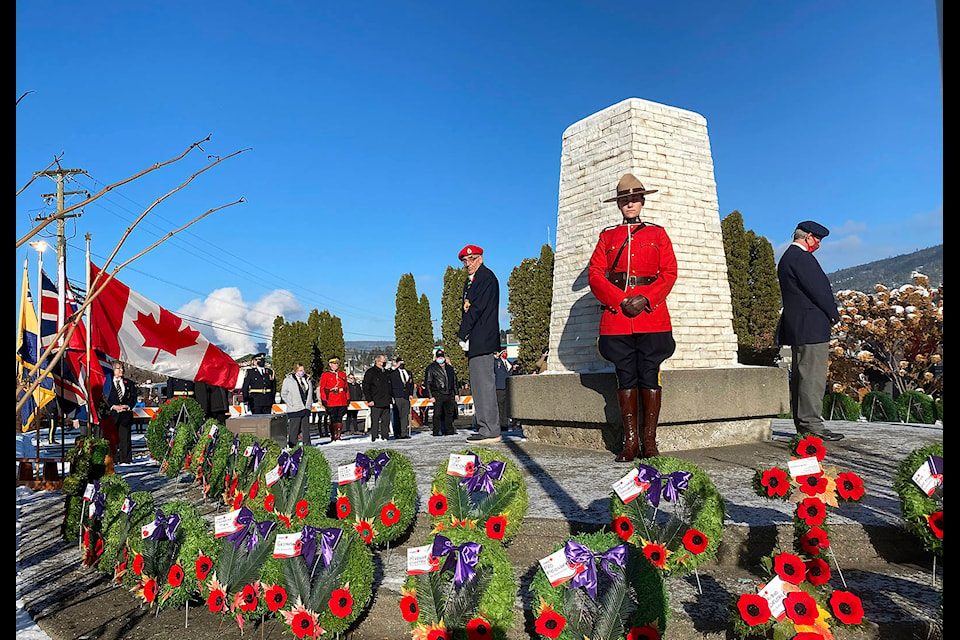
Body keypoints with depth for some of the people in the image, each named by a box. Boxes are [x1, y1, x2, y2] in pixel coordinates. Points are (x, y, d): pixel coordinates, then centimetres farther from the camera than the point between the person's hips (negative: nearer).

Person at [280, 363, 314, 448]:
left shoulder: (308, 380, 13)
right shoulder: (288, 380, -2)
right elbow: (284, 394, 1)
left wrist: (309, 404, 10)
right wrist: (290, 404, -6)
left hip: (306, 409, 5)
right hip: (294, 409, -5)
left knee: (306, 428, 9)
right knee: (294, 428, -4)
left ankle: (307, 445, 15)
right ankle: (292, 446, 3)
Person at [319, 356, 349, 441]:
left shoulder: (343, 374, 15)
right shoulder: (325, 375, 3)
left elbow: (346, 387, 19)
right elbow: (322, 389, 2)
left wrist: (348, 398, 13)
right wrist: (323, 400, -5)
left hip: (342, 402, 4)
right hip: (331, 402, -4)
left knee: (340, 419, 4)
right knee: (333, 420, -2)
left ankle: (338, 437, 11)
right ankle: (333, 437, 7)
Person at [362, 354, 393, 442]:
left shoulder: (387, 373, 18)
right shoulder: (370, 372, -2)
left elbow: (391, 386, 28)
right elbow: (366, 387, -6)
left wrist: (392, 396, 16)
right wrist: (369, 400, -11)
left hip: (386, 402, 6)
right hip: (376, 402, -6)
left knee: (386, 419, 6)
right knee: (375, 420, -5)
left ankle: (385, 436, 14)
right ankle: (374, 437, 0)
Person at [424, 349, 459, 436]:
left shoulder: (449, 368, 18)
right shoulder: (431, 368, 0)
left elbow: (454, 382, 23)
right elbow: (427, 383, -3)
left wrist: (456, 394, 16)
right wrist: (430, 396, -10)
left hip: (449, 395, 5)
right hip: (438, 395, -5)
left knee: (449, 413, 6)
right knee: (437, 414, -6)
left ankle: (449, 430, 13)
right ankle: (437, 431, -1)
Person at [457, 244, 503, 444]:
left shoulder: (486, 277, -5)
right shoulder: (470, 281, 23)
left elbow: (477, 308, -14)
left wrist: (462, 334, -13)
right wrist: (465, 337, 9)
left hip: (483, 341, -10)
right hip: (474, 342, 10)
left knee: (484, 384, -11)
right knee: (478, 385, 10)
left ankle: (491, 431, -10)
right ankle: (484, 428, 14)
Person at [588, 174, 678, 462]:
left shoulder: (657, 233, 13)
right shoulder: (607, 236, 16)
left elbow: (669, 273, 4)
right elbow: (595, 274, 5)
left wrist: (645, 300, -11)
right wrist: (620, 300, -9)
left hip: (652, 315, -1)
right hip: (616, 316, 1)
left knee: (649, 376, -2)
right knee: (626, 377, 1)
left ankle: (649, 440, 5)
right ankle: (630, 441, 6)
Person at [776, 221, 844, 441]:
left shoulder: (787, 258, 19)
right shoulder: (802, 258, -13)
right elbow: (818, 290, -16)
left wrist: (829, 314, 16)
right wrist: (834, 315, -2)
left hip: (797, 326, 11)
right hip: (811, 327, -11)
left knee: (800, 375, 12)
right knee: (813, 376, -9)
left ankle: (802, 424, 17)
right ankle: (811, 424, -8)